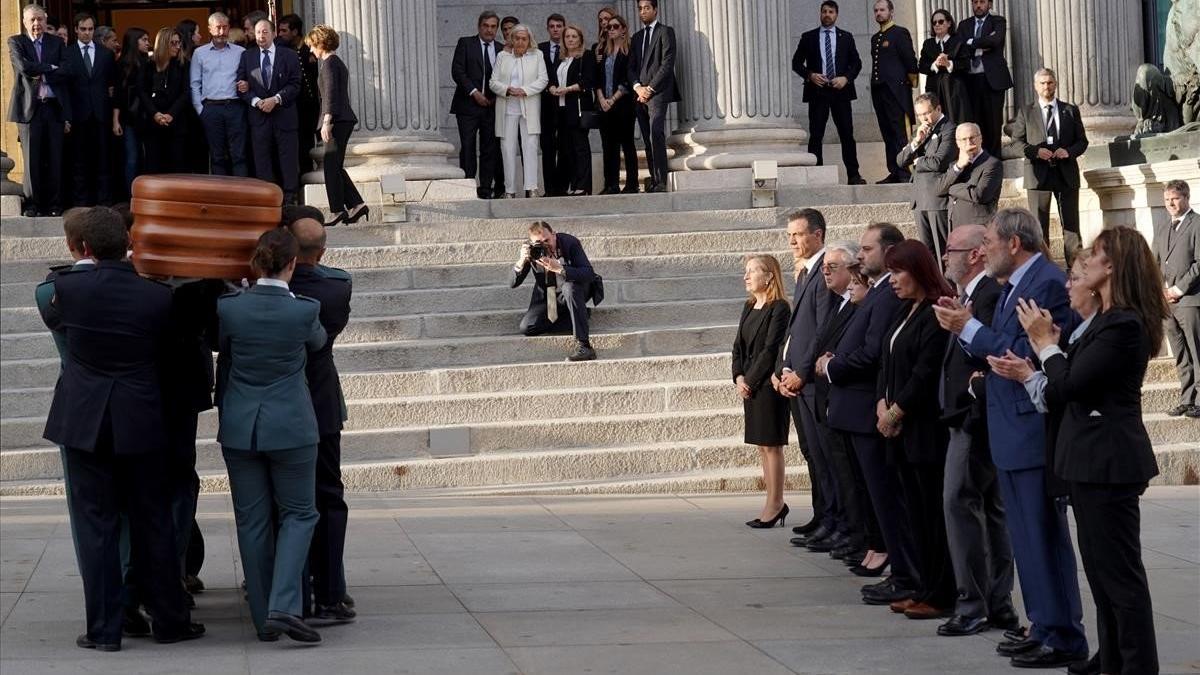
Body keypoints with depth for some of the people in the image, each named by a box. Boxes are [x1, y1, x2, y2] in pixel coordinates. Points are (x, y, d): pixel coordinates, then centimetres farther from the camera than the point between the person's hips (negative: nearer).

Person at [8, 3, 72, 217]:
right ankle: (32, 205, 4)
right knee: (32, 159, -2)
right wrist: (51, 68, -5)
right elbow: (25, 67, -10)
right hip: (29, 108, -2)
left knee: (55, 160, 1)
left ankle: (54, 205, 7)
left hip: (55, 107, 2)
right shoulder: (15, 43, 7)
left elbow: (66, 71, -1)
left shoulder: (57, 43, 12)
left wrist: (41, 74, -9)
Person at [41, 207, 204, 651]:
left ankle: (104, 629, 7)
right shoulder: (158, 297, -9)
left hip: (83, 422, -1)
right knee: (152, 522, 11)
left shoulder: (69, 288, -10)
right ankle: (168, 619, 19)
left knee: (97, 524, 5)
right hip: (141, 421, 1)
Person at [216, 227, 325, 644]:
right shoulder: (304, 311, -12)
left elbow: (223, 365, 8)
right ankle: (283, 607, -8)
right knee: (298, 513, 10)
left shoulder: (228, 307, -7)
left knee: (252, 521, 10)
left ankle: (264, 619, 14)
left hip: (239, 427, 2)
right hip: (291, 427, -2)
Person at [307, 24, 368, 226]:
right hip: (344, 120, 10)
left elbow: (331, 93, -18)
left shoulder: (329, 63, -10)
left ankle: (338, 210, -5)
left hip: (337, 119, -10)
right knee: (335, 166, 11)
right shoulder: (338, 63, 19)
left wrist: (327, 121, -22)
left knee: (330, 165, -6)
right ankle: (357, 204, 6)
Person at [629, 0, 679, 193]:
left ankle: (661, 182, -21)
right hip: (640, 94, 6)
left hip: (658, 91, -6)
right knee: (648, 139, 2)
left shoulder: (666, 32, 2)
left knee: (656, 135, -18)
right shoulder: (637, 37, 22)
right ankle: (653, 181, 1)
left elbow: (667, 63, -7)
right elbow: (631, 67, 17)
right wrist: (638, 88, -2)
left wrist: (650, 88, -11)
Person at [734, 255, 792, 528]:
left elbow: (771, 349, -15)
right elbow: (739, 346, 14)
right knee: (762, 445, 11)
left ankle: (774, 504, 1)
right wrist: (739, 377, 0)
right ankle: (775, 503, 17)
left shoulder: (779, 308, -11)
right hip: (750, 385, 8)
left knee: (771, 445, -4)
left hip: (768, 384, -8)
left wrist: (751, 381, -14)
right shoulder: (749, 307, 15)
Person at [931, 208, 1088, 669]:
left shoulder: (1047, 283, -16)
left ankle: (1064, 638, 3)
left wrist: (969, 328, -16)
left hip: (1034, 430, -10)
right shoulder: (1013, 285, 14)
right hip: (1012, 432, 10)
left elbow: (1026, 354, -23)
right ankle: (1044, 627, 23)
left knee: (1045, 536, -4)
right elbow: (1002, 347, 10)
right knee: (1027, 538, 15)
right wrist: (965, 324, -1)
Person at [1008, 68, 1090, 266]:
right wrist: (1035, 151, -15)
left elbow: (1082, 141, 9)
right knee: (1039, 225, 1)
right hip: (1038, 174, -1)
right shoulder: (1026, 113, 7)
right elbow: (1016, 141, 3)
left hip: (1066, 174, 1)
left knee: (1071, 224, 2)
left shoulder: (1071, 111, 10)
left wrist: (1068, 151, -12)